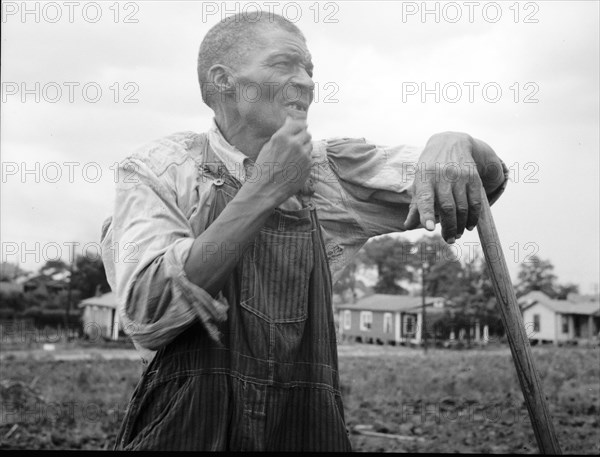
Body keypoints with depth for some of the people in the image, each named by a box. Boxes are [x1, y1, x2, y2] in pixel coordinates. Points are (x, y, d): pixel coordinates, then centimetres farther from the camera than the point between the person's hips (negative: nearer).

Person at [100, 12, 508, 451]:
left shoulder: (329, 172, 6)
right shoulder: (160, 169, -4)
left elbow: (489, 177, 6)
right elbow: (146, 315, -18)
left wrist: (452, 144, -17)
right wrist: (263, 191, -20)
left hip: (307, 428, 4)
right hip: (187, 428, -3)